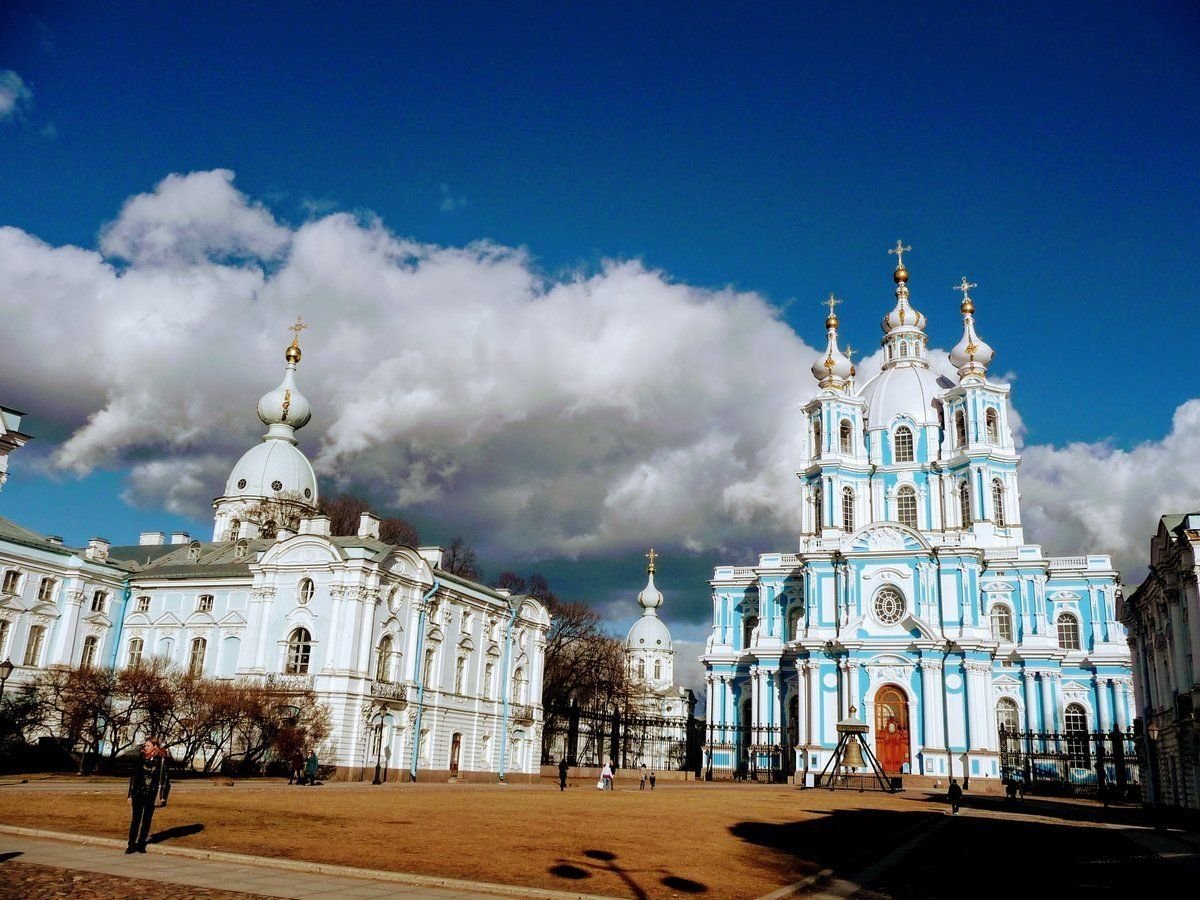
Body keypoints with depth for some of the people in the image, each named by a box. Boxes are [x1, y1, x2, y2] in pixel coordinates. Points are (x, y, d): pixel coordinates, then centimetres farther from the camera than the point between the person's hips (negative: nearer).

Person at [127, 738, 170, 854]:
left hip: (151, 794, -1)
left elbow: (165, 778, -1)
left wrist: (162, 796, -4)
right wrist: (131, 794, 5)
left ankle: (141, 844, 16)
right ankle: (131, 844, 5)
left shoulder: (161, 760, -3)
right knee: (135, 819, -1)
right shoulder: (140, 758, 4)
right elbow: (134, 776, 8)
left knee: (147, 820, 6)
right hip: (138, 793, 1)